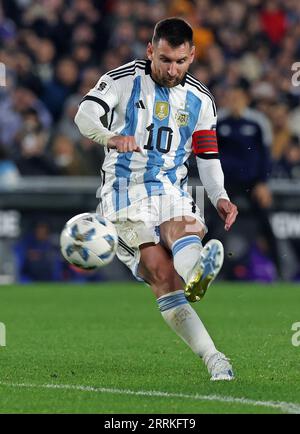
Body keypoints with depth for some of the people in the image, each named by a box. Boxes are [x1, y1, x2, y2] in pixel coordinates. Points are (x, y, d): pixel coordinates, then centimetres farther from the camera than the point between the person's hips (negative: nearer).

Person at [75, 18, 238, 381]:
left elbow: (207, 157, 18)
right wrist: (110, 137, -38)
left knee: (185, 228, -34)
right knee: (161, 274, -20)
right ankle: (213, 358, -31)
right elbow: (86, 115, -16)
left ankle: (197, 278, -70)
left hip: (171, 188, 3)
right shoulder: (124, 79, -1)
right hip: (126, 190, -3)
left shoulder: (200, 99, 12)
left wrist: (220, 197, -1)